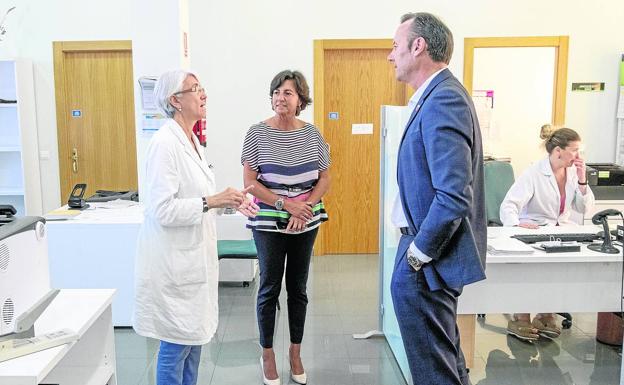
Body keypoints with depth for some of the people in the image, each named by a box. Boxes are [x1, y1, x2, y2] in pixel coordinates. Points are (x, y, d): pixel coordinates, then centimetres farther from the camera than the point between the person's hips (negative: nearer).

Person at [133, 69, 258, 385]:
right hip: (174, 259, -9)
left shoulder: (191, 140, 10)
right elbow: (162, 209, -24)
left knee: (195, 336, 19)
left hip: (194, 255, 9)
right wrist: (211, 201, -24)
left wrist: (229, 201, 5)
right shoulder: (165, 143, -19)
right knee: (176, 344, 5)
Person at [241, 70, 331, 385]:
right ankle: (267, 355, 24)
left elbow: (325, 179, 4)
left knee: (298, 287, 12)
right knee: (270, 288, 6)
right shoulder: (257, 133, -7)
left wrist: (306, 207, -12)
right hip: (269, 223, -2)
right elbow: (249, 182, -8)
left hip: (306, 223, 3)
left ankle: (295, 352, 29)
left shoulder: (312, 134, 1)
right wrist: (286, 204, -16)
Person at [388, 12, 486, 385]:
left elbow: (453, 197, -29)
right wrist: (417, 246, 14)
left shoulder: (443, 101, -22)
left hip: (427, 262, -10)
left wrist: (417, 254, -17)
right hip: (427, 247, 10)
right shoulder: (440, 95, 11)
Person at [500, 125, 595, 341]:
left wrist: (582, 180, -6)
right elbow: (508, 205, -24)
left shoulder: (572, 172, 8)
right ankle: (521, 318, -17)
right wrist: (516, 224, -46)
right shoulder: (534, 174, -13)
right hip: (533, 232, -5)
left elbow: (584, 209, 8)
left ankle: (547, 314, -8)